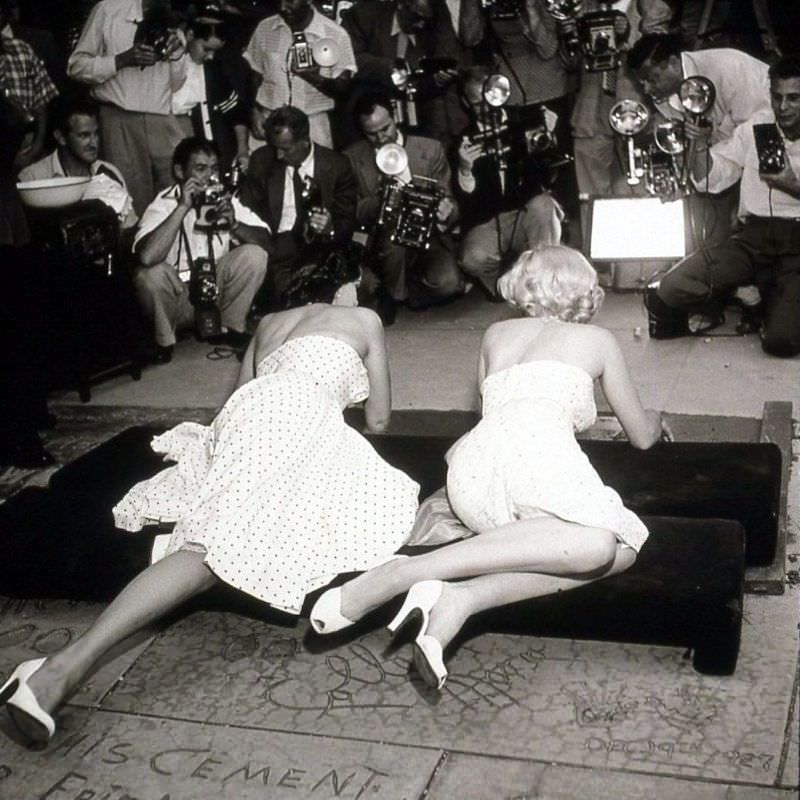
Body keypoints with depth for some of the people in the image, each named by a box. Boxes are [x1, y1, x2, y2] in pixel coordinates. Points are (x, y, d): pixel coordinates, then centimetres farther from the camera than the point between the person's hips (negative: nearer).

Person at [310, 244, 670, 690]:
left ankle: (462, 596, -29)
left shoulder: (497, 334, 35)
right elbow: (642, 436, 33)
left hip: (469, 468, 6)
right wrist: (654, 419, 58)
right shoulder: (596, 339, 26)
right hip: (534, 446, -6)